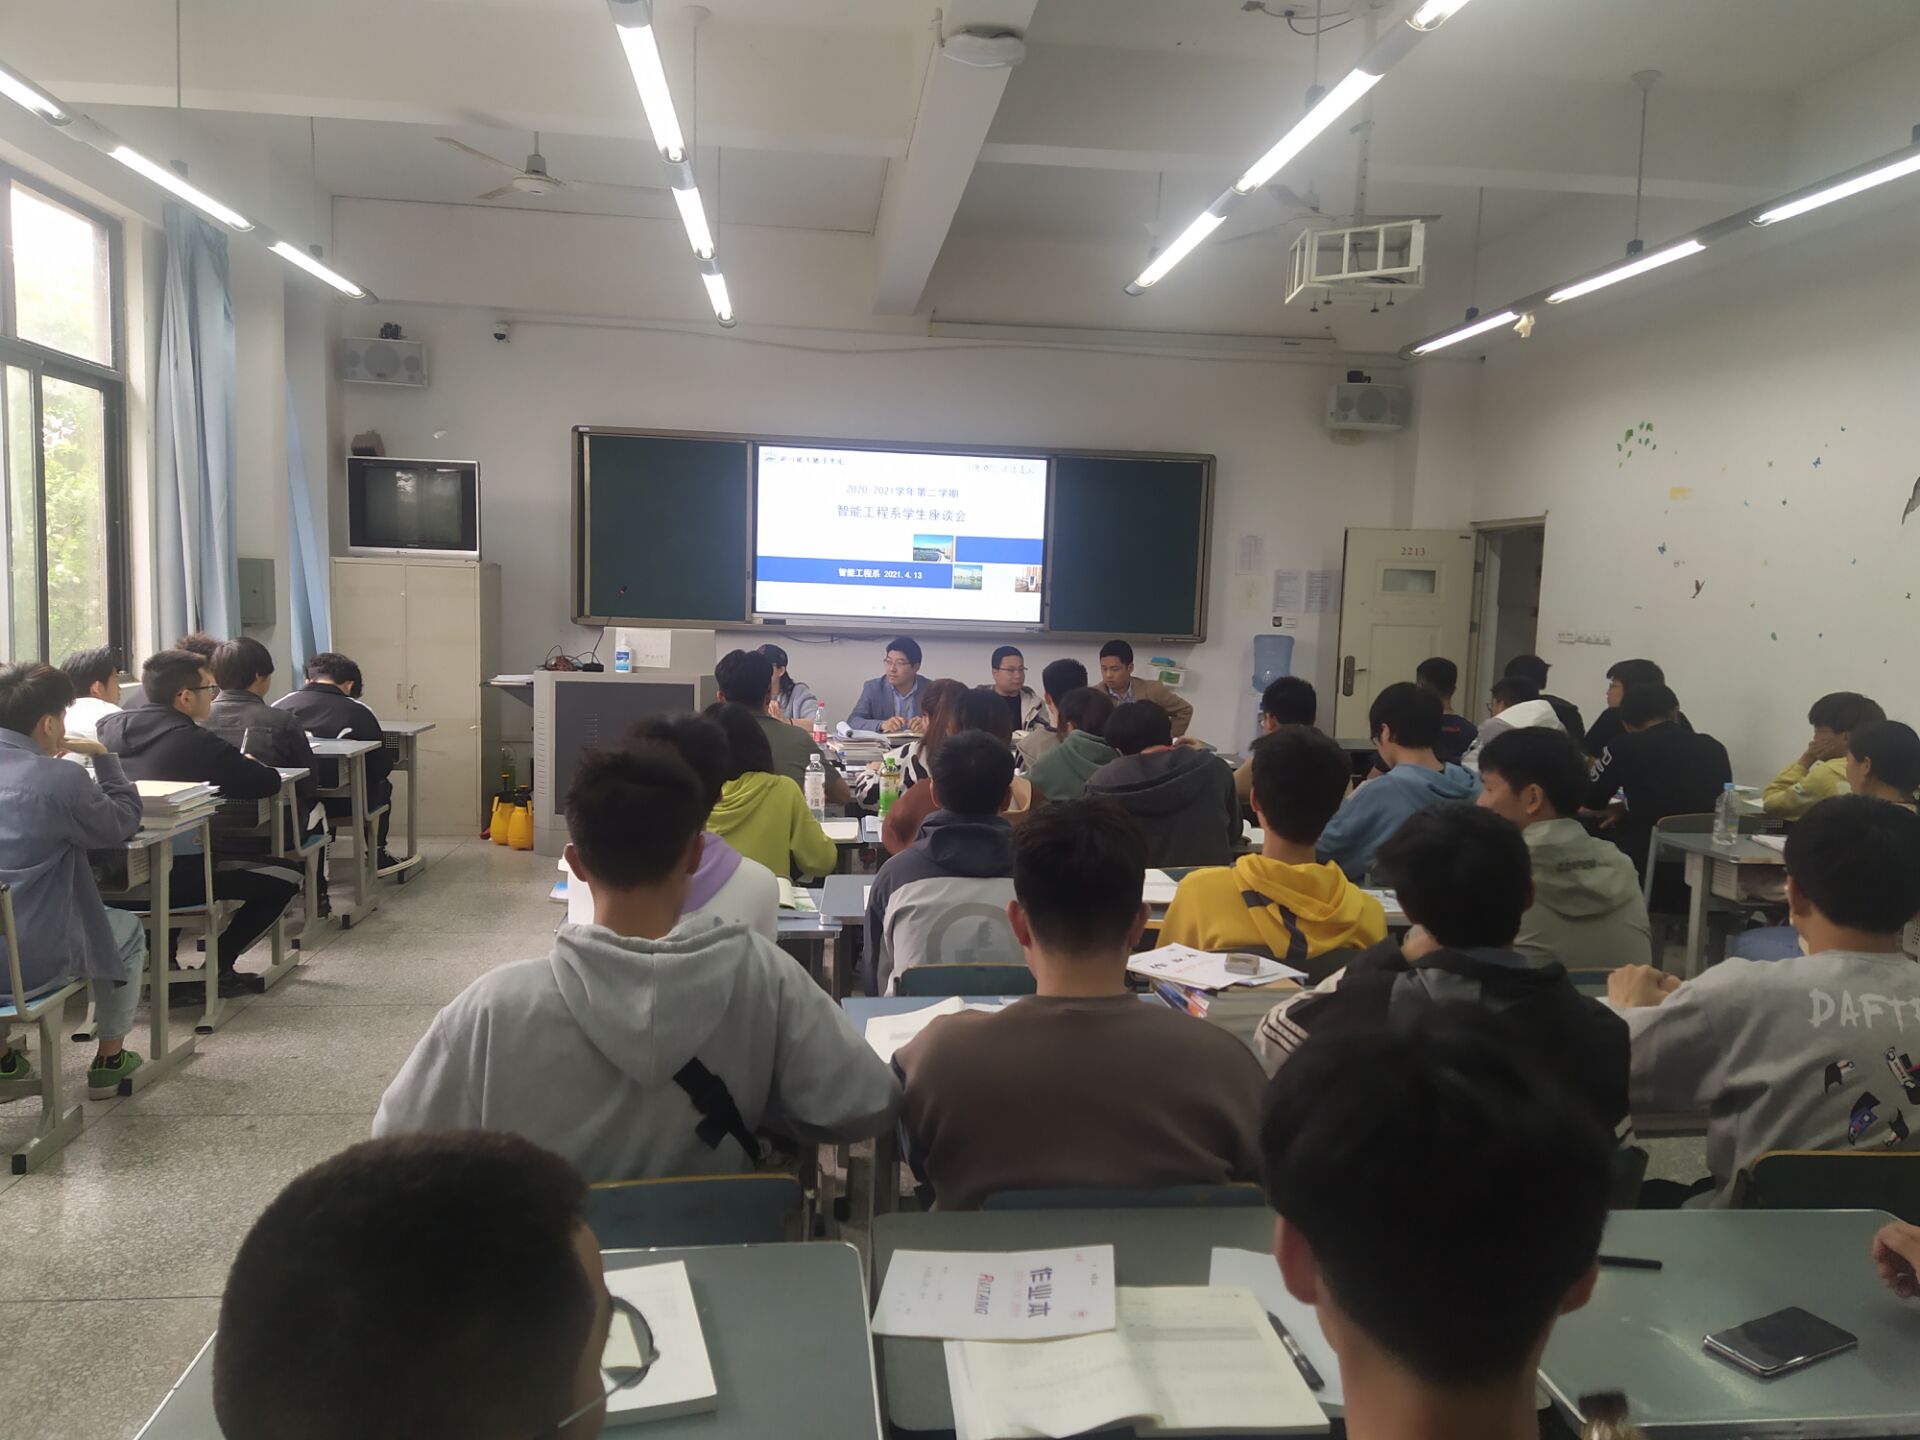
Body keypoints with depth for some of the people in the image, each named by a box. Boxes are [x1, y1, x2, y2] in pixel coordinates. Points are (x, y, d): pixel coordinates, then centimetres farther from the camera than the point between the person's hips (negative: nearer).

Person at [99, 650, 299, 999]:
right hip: (172, 879, -7)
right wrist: (242, 766, 12)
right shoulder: (197, 742, -15)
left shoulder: (110, 726, 4)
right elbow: (269, 782, -11)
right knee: (285, 877, 3)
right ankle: (217, 967, 9)